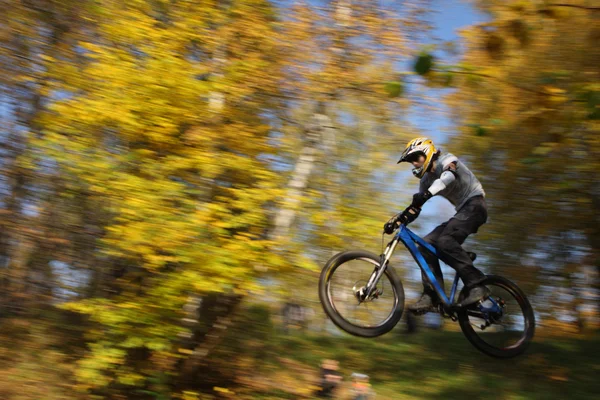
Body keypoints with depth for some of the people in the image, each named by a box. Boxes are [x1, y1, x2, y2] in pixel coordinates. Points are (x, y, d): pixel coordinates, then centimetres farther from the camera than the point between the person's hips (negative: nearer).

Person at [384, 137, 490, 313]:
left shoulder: (446, 160, -8)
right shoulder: (426, 180, 14)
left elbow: (448, 176, -33)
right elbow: (415, 208, 10)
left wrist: (426, 194, -49)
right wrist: (396, 219, -7)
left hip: (474, 204, -8)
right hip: (462, 211, 8)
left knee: (445, 240, -30)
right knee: (425, 245, -7)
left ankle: (477, 286, -27)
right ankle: (431, 296, -9)